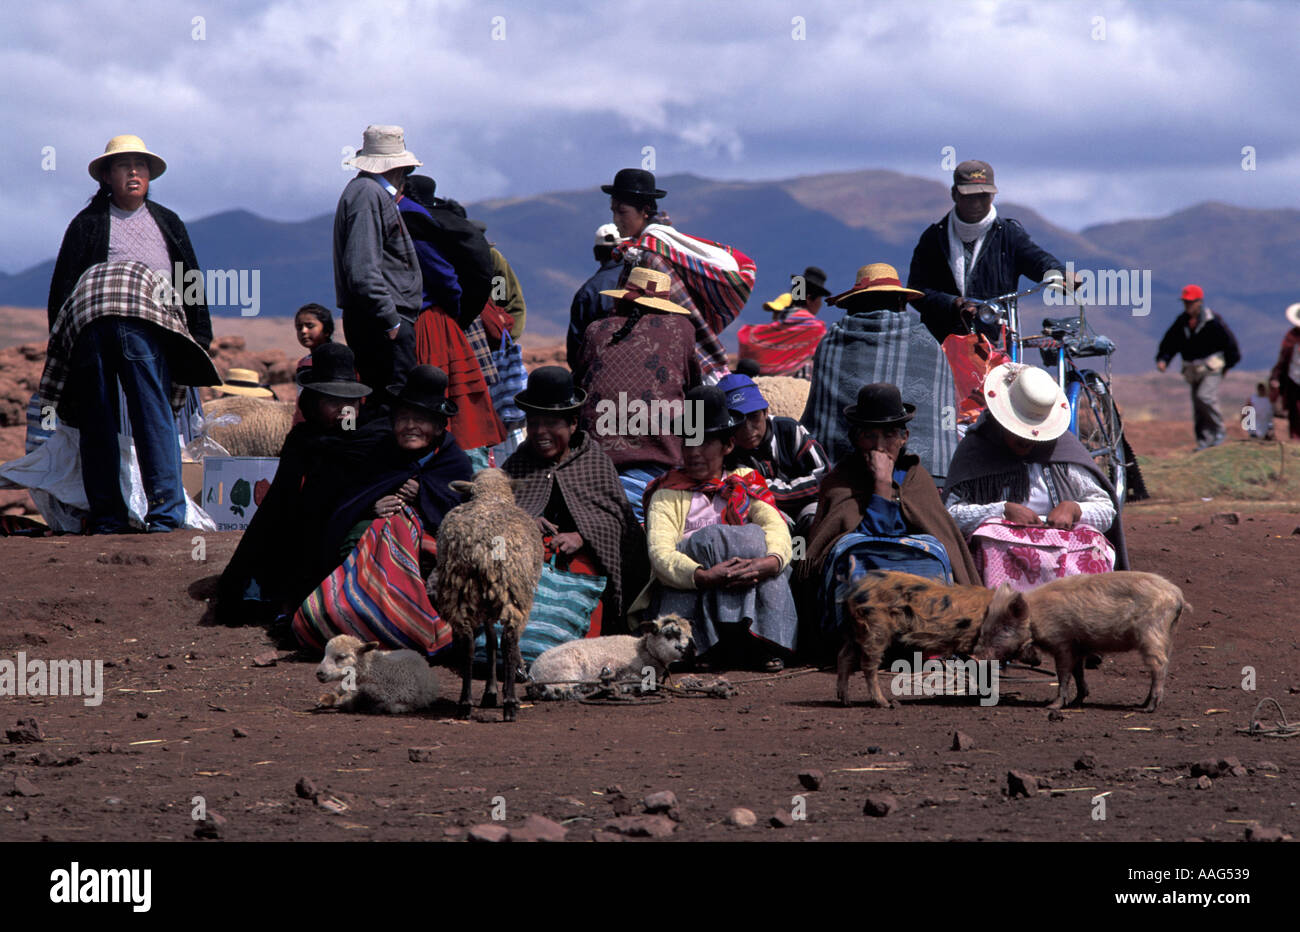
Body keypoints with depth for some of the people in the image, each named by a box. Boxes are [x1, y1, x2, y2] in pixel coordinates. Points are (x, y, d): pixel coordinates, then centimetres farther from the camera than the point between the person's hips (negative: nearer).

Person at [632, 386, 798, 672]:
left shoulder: (746, 484, 20)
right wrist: (704, 576, -29)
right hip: (681, 595, -2)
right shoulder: (668, 493, 13)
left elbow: (777, 528, -2)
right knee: (712, 537, -26)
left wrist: (769, 562, -28)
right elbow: (660, 553, -7)